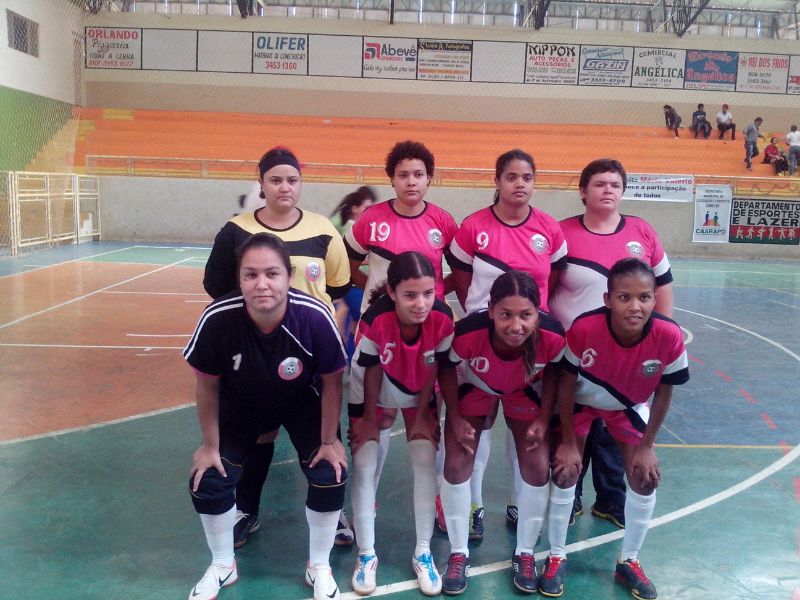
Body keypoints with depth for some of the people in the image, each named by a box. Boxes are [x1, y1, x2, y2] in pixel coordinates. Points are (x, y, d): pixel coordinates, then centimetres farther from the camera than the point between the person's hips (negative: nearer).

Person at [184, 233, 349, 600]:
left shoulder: (315, 317, -36)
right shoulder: (218, 319, -34)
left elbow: (331, 382, -17)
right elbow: (207, 386, -14)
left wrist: (329, 441, -9)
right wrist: (210, 445, -5)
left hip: (303, 405, -1)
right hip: (241, 405, 1)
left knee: (330, 476, -12)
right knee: (207, 481, -3)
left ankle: (319, 567, 18)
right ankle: (223, 566, 27)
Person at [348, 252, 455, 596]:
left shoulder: (443, 318, -33)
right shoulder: (375, 320, -39)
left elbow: (433, 369, -16)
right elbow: (371, 370, -22)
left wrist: (422, 415, -6)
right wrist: (369, 418, -10)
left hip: (418, 395, 2)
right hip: (371, 395, -2)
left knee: (426, 460, -5)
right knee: (364, 464, -6)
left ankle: (423, 553, 10)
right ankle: (366, 555, 10)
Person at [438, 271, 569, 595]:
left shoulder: (553, 336, -37)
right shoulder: (466, 333, -42)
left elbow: (553, 372, -11)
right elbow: (447, 370, -18)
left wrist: (544, 418, -12)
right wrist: (456, 419, -14)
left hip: (524, 392, 1)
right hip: (474, 388, -1)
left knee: (538, 467, -6)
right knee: (456, 464, -7)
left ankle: (525, 555, 17)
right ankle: (458, 554, 13)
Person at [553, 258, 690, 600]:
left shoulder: (669, 336, -34)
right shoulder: (584, 329, -39)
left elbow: (663, 393, -14)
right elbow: (566, 384, -21)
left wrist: (647, 446, -7)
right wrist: (568, 442, -13)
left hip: (629, 407, 2)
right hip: (581, 402, -2)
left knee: (645, 479, 2)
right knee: (566, 471, -6)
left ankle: (628, 562, 25)